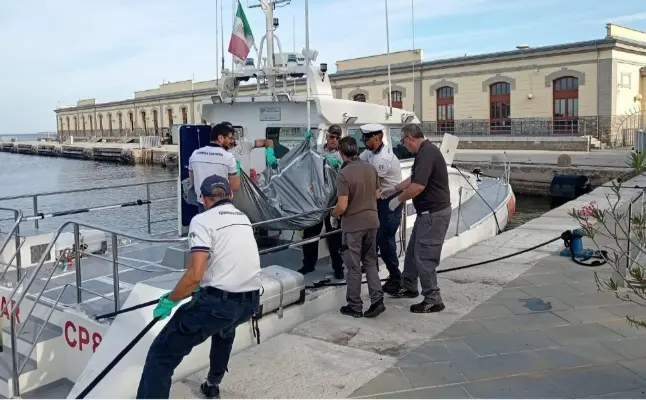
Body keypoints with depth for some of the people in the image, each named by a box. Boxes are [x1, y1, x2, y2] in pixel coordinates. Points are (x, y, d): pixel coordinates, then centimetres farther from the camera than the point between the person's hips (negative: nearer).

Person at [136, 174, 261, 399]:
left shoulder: (202, 220, -5)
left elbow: (195, 275, -16)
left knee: (162, 355, 2)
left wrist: (170, 300, 0)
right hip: (250, 302, 8)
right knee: (225, 328, 41)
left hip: (218, 302, -7)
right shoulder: (243, 219, 18)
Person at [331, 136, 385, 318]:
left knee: (353, 266, 6)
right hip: (371, 221, 6)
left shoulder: (343, 174, -19)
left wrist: (333, 213, 0)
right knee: (371, 262, 17)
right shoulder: (371, 168, 0)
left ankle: (355, 307, 16)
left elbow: (342, 206, -21)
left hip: (353, 225, -5)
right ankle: (377, 300, 11)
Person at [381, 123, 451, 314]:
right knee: (413, 250, 19)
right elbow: (413, 179, 26)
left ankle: (433, 300, 5)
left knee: (424, 256, -4)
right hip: (428, 211, 11)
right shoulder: (425, 151, 13)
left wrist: (398, 200, -13)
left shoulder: (427, 153, -20)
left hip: (434, 213, -11)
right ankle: (409, 287, 34)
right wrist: (392, 190, 29)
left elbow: (418, 186, -27)